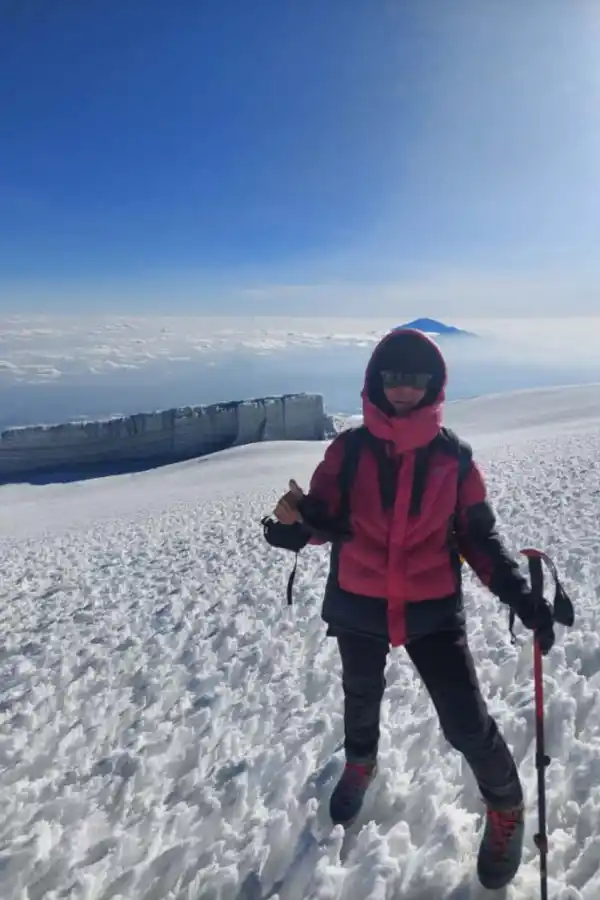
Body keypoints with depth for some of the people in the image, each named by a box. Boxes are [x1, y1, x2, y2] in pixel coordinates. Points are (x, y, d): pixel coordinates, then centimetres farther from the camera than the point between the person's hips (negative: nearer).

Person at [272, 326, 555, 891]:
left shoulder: (454, 457, -7)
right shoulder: (349, 449, -9)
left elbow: (478, 536, -3)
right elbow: (326, 523, -13)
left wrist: (519, 595, -16)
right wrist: (301, 515, -36)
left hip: (433, 609, -1)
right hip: (358, 606, 2)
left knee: (467, 723, -2)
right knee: (362, 697, 25)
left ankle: (505, 807, 32)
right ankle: (361, 762, 59)